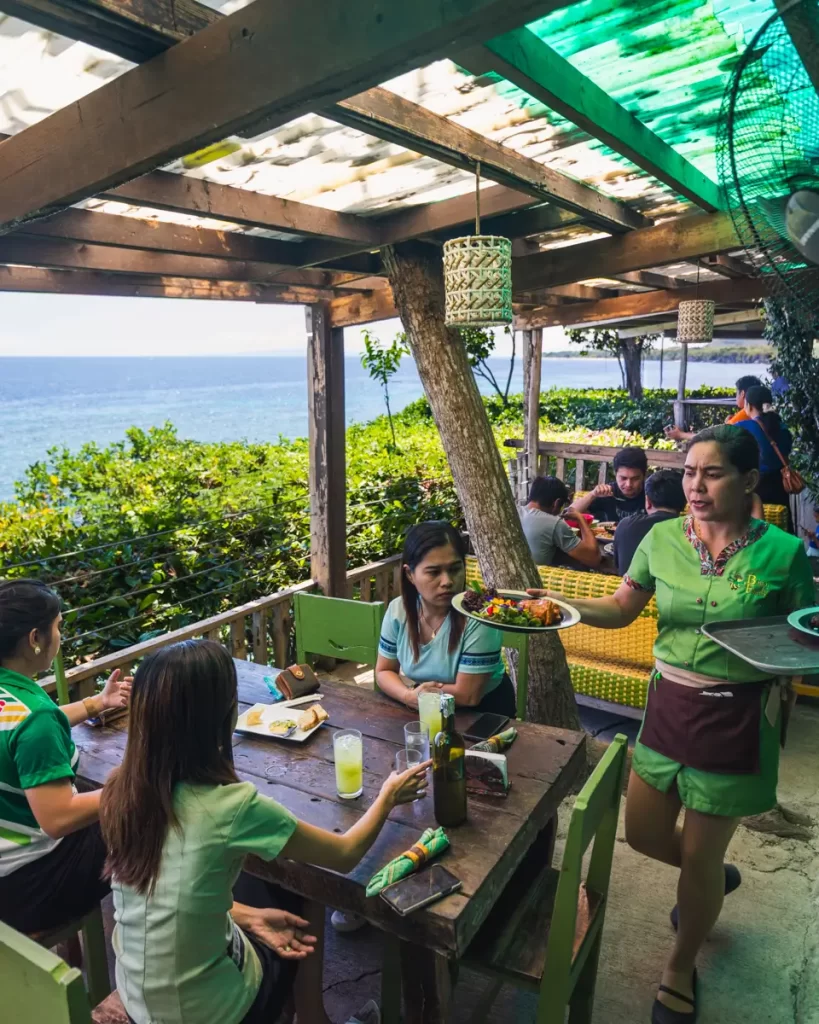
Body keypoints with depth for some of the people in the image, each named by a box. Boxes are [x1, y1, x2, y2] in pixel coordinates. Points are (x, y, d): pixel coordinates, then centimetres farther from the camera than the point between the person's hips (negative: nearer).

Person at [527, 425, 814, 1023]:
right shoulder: (663, 537, -5)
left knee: (700, 854, 11)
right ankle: (714, 879, 52)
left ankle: (680, 973, 40)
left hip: (737, 719, -3)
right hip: (668, 704, 4)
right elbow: (622, 608, 1)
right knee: (643, 833, 16)